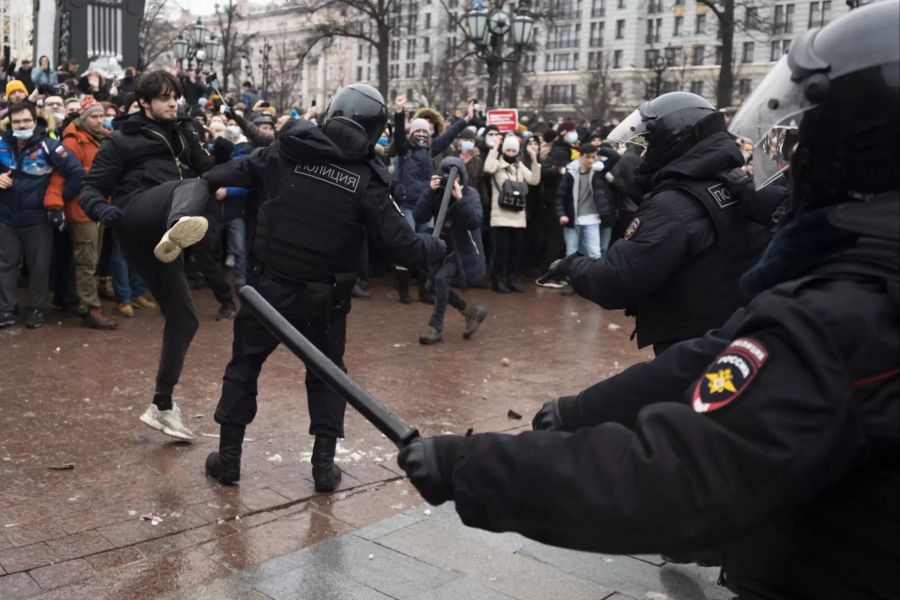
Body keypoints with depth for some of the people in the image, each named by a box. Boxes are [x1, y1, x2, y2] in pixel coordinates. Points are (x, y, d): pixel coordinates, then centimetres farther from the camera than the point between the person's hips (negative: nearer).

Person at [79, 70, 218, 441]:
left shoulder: (184, 137, 27)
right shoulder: (122, 140, 10)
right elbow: (90, 189, 3)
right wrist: (102, 208, -19)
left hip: (157, 231, 6)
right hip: (136, 220, -6)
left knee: (183, 316, 4)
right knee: (192, 186, -33)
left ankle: (162, 406, 14)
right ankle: (178, 226, -72)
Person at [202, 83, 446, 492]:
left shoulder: (286, 151, -5)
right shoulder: (366, 180, -9)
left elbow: (231, 175, 2)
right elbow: (402, 246, -11)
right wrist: (436, 249, 8)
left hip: (272, 285, 1)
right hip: (325, 297, 0)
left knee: (244, 365, 17)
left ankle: (228, 457, 23)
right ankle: (324, 464, 18)